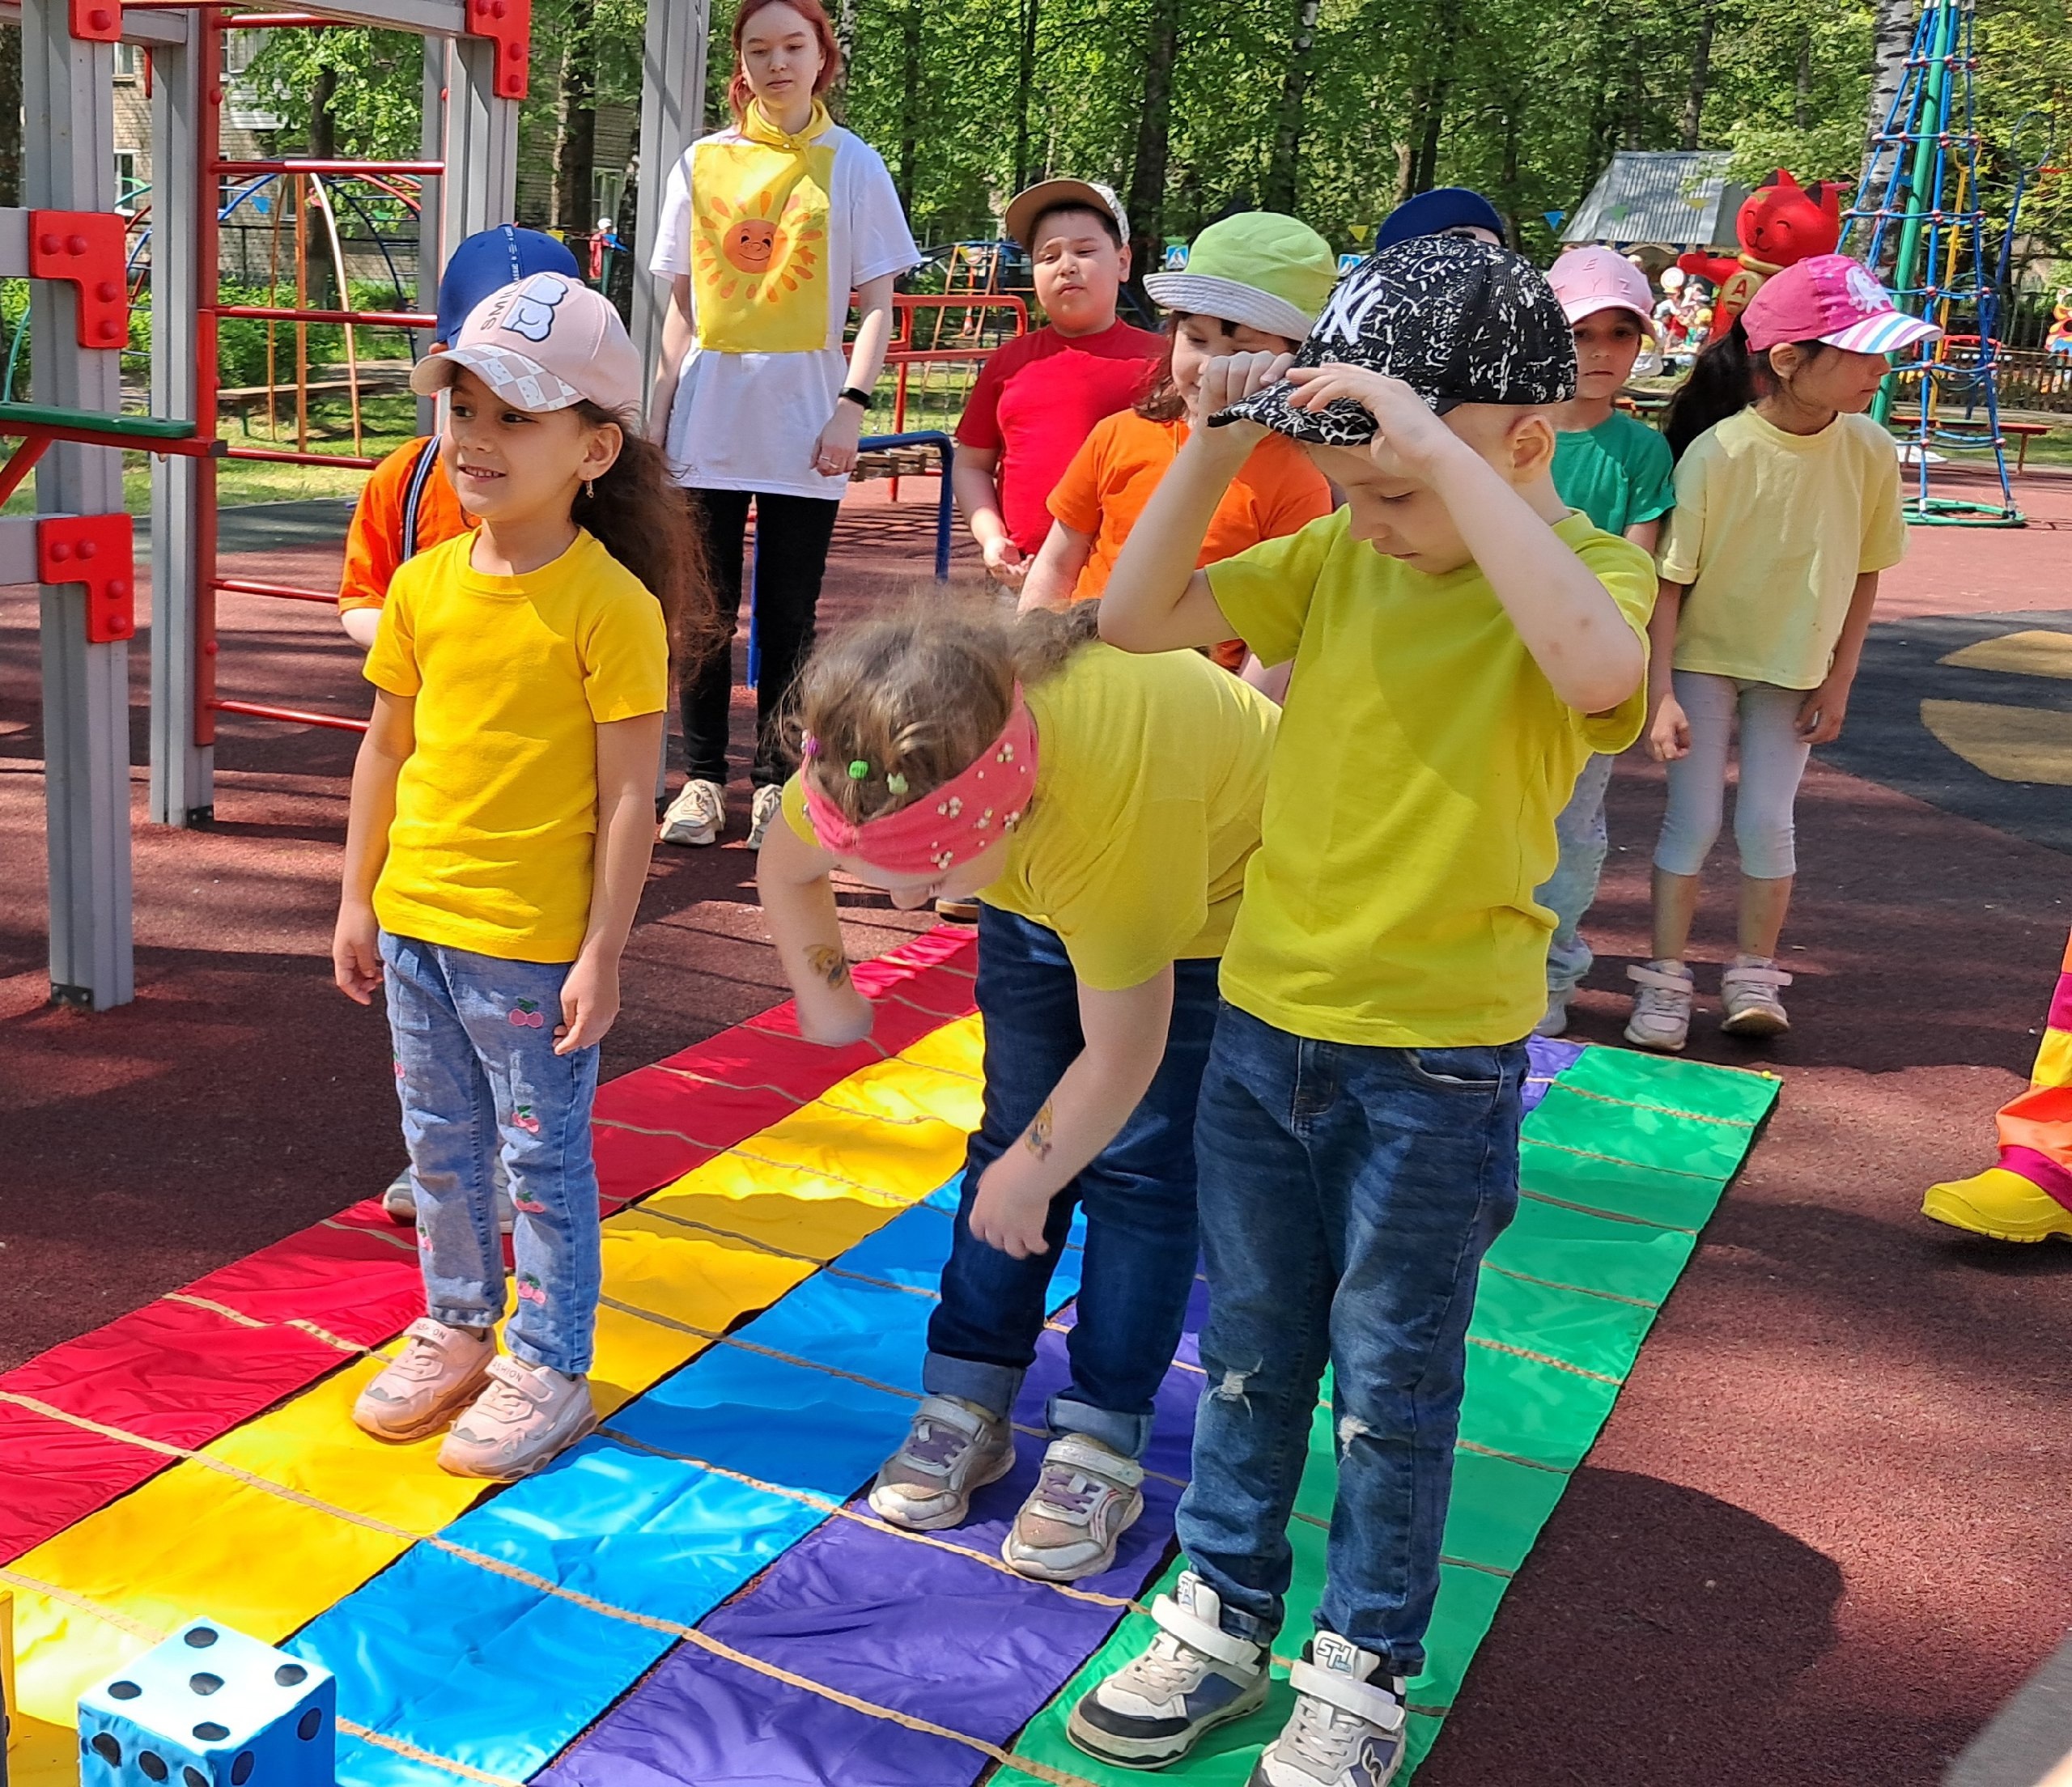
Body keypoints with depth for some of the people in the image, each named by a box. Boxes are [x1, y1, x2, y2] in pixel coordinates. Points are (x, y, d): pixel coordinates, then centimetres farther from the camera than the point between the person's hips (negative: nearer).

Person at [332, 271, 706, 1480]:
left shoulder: (611, 605, -15)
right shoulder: (424, 584, 2)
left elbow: (630, 795, -15)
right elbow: (387, 747, 10)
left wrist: (602, 956, -15)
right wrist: (358, 902, 11)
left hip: (537, 944, -6)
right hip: (415, 924, 6)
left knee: (544, 1159, 8)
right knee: (441, 1149, 20)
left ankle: (548, 1372, 23)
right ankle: (458, 1333, 38)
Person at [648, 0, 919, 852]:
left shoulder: (853, 166, 4)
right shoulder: (702, 163, 10)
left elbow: (877, 306, 1)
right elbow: (682, 305, 12)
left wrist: (851, 406, -11)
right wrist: (659, 416, 6)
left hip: (802, 425, -2)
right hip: (709, 421, 2)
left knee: (787, 616, 2)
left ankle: (777, 782, 12)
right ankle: (701, 778, 15)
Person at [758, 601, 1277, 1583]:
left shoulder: (1116, 806, -47)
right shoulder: (880, 755, -30)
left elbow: (1121, 1055, -31)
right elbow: (784, 865, -3)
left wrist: (1027, 1178, -17)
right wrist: (824, 993, 3)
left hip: (1216, 900, -5)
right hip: (1040, 897, 5)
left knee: (1141, 1164, -7)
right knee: (1013, 1130, 3)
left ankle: (1101, 1447, 4)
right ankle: (967, 1404, 14)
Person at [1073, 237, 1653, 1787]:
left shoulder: (1590, 568, -13)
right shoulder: (1340, 554, 2)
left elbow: (1597, 669, -37)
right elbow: (1137, 618, 2)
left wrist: (1441, 455, -36)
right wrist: (1217, 448, -10)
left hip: (1438, 1057, -5)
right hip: (1266, 1019, 5)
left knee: (1392, 1380, 10)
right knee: (1250, 1349, 18)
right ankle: (1223, 1624, 36)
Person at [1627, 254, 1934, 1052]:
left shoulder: (1870, 450, -12)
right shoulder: (1718, 452, -23)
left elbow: (1864, 572, 0)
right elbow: (1668, 580, -17)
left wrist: (1838, 681, -2)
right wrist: (1661, 694, -20)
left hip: (1796, 671, 2)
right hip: (1705, 659, -2)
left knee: (1766, 821, 1)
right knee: (1693, 819, -1)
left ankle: (1754, 976, 18)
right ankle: (1666, 981, 11)